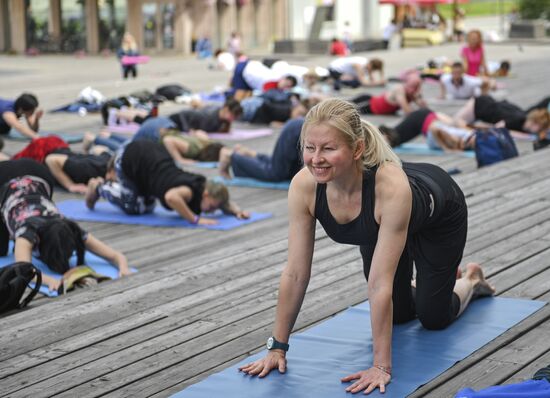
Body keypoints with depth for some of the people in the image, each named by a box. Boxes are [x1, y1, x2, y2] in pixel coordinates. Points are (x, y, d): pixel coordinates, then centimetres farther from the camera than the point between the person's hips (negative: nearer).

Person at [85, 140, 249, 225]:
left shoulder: (204, 187, -14)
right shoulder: (190, 191, -34)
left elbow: (226, 203, 3)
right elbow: (171, 197, -57)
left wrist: (236, 211, -17)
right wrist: (195, 219, -50)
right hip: (129, 157, -7)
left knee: (146, 208, 15)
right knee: (134, 208, 1)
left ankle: (114, 181, 31)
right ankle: (99, 187, 20)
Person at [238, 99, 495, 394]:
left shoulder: (392, 187, -47)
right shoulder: (303, 185, -35)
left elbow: (379, 283, -45)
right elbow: (295, 273, -27)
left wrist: (381, 366, -41)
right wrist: (277, 347, -24)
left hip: (438, 214, -4)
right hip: (378, 227, 4)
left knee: (433, 318, 5)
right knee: (399, 314, 10)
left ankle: (471, 281, 37)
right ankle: (419, 286, 43)